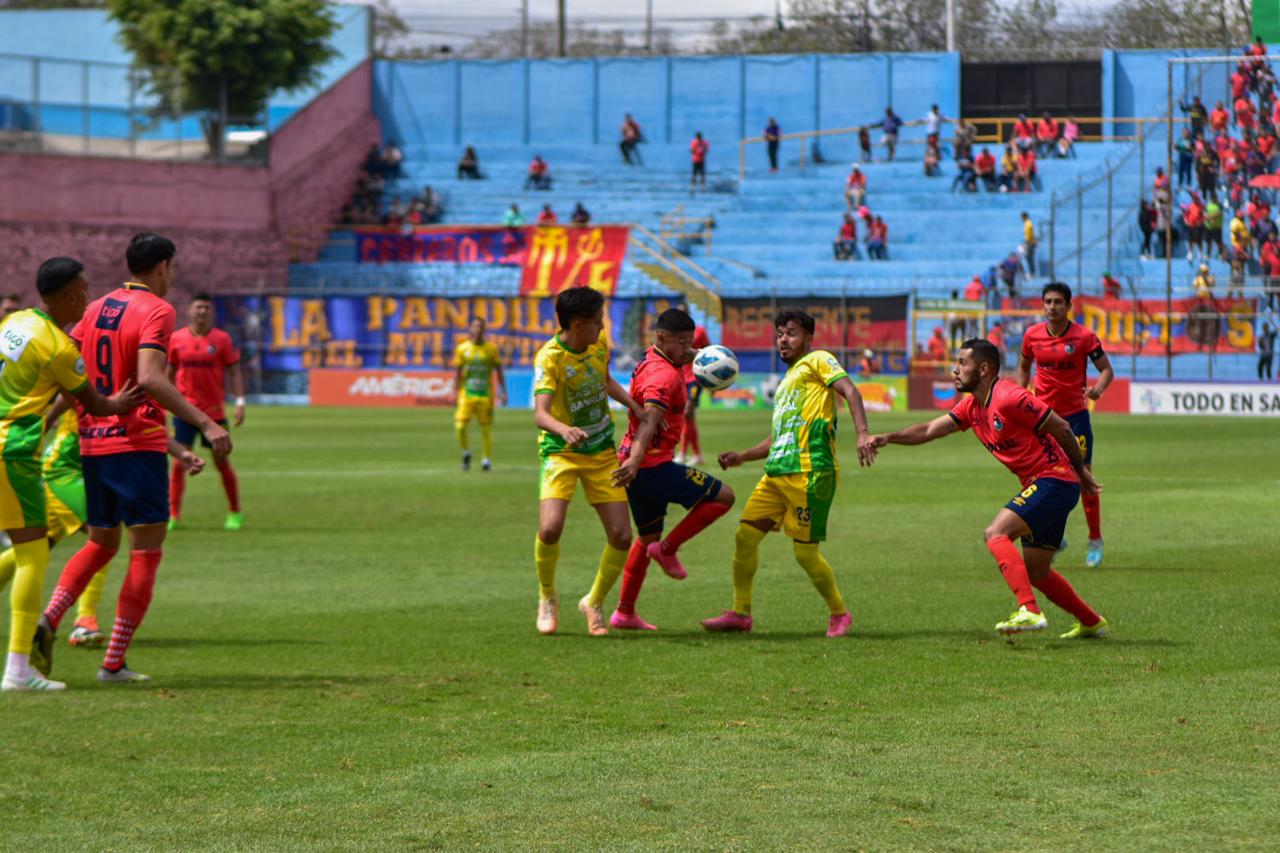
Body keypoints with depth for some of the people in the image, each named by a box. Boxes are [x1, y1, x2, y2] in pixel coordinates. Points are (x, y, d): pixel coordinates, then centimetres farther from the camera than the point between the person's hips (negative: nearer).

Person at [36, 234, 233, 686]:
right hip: (138, 444, -7)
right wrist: (205, 423, -26)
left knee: (100, 544, 20)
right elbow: (150, 378, -22)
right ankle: (114, 663, -5)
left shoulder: (97, 308, 12)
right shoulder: (156, 310, -9)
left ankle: (47, 619, -3)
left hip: (92, 443, 7)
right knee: (146, 551, -1)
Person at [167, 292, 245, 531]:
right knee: (179, 461, -5)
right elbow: (170, 372, 12)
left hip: (214, 410, -1)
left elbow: (234, 371, -1)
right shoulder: (176, 339, 3)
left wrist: (240, 402, -9)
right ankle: (173, 515, 1)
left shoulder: (222, 339, -2)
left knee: (222, 462, 5)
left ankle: (235, 513, 19)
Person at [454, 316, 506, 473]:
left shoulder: (491, 348, 2)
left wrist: (503, 392, 1)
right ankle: (466, 453, 14)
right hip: (466, 394, 1)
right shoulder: (462, 348, 4)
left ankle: (487, 458, 13)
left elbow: (499, 371, 7)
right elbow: (457, 372, 9)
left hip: (485, 395, -1)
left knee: (486, 427, 0)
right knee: (460, 425, -11)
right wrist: (456, 392, 3)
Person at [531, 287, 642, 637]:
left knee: (621, 537, -3)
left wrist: (636, 408, 11)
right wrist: (565, 430, -52)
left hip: (602, 451, 5)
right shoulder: (549, 358, -20)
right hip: (561, 452, -5)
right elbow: (540, 414, -32)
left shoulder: (600, 343, 0)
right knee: (550, 529, -25)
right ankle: (547, 598, 3)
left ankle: (594, 602, 22)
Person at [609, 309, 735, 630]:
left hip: (638, 467, 10)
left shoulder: (653, 358, 10)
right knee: (723, 497, -4)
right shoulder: (664, 376, -21)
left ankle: (624, 613, 24)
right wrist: (635, 460, -49)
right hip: (654, 467, -10)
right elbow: (650, 420, -37)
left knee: (647, 539, 21)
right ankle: (668, 549, -1)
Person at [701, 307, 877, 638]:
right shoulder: (786, 383, 26)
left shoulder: (818, 360, 1)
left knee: (805, 551, -7)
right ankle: (740, 613, 12)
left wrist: (862, 432, -30)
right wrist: (742, 457, 25)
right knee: (745, 535, 3)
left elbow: (850, 391, -14)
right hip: (776, 473, 9)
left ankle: (839, 613, 10)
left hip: (809, 472, -9)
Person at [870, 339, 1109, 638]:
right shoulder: (971, 407, 11)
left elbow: (1061, 428, -14)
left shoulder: (1008, 398, -18)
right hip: (1038, 485, 10)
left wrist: (1080, 470, -6)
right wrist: (888, 438, -4)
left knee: (996, 533, -23)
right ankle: (1092, 622, 30)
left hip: (1054, 481, -10)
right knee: (1035, 572, 15)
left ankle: (1029, 611, -31)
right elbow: (931, 429, 11)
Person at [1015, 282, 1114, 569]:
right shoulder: (1032, 336, 1)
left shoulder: (1084, 337, -8)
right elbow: (1024, 367, 18)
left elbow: (1106, 369, -4)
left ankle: (1095, 541, 9)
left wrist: (1098, 388, -25)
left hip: (1075, 413, -3)